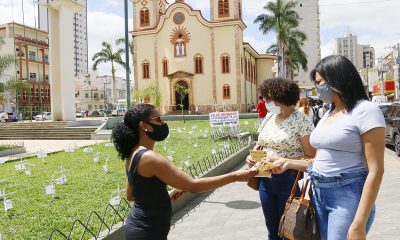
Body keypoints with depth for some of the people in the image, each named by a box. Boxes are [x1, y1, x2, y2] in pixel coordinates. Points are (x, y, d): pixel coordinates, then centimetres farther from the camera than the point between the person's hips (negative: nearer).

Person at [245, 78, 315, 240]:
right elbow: (260, 143, 18)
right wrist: (252, 155, -3)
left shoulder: (302, 122, -13)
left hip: (289, 181, -5)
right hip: (265, 179, 6)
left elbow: (311, 157, -14)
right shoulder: (269, 117, 6)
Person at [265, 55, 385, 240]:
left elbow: (375, 171, -15)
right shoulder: (328, 114, 13)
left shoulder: (366, 111, -11)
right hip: (319, 194, 7)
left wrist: (359, 224, -19)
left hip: (348, 197, -7)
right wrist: (288, 163, 3)